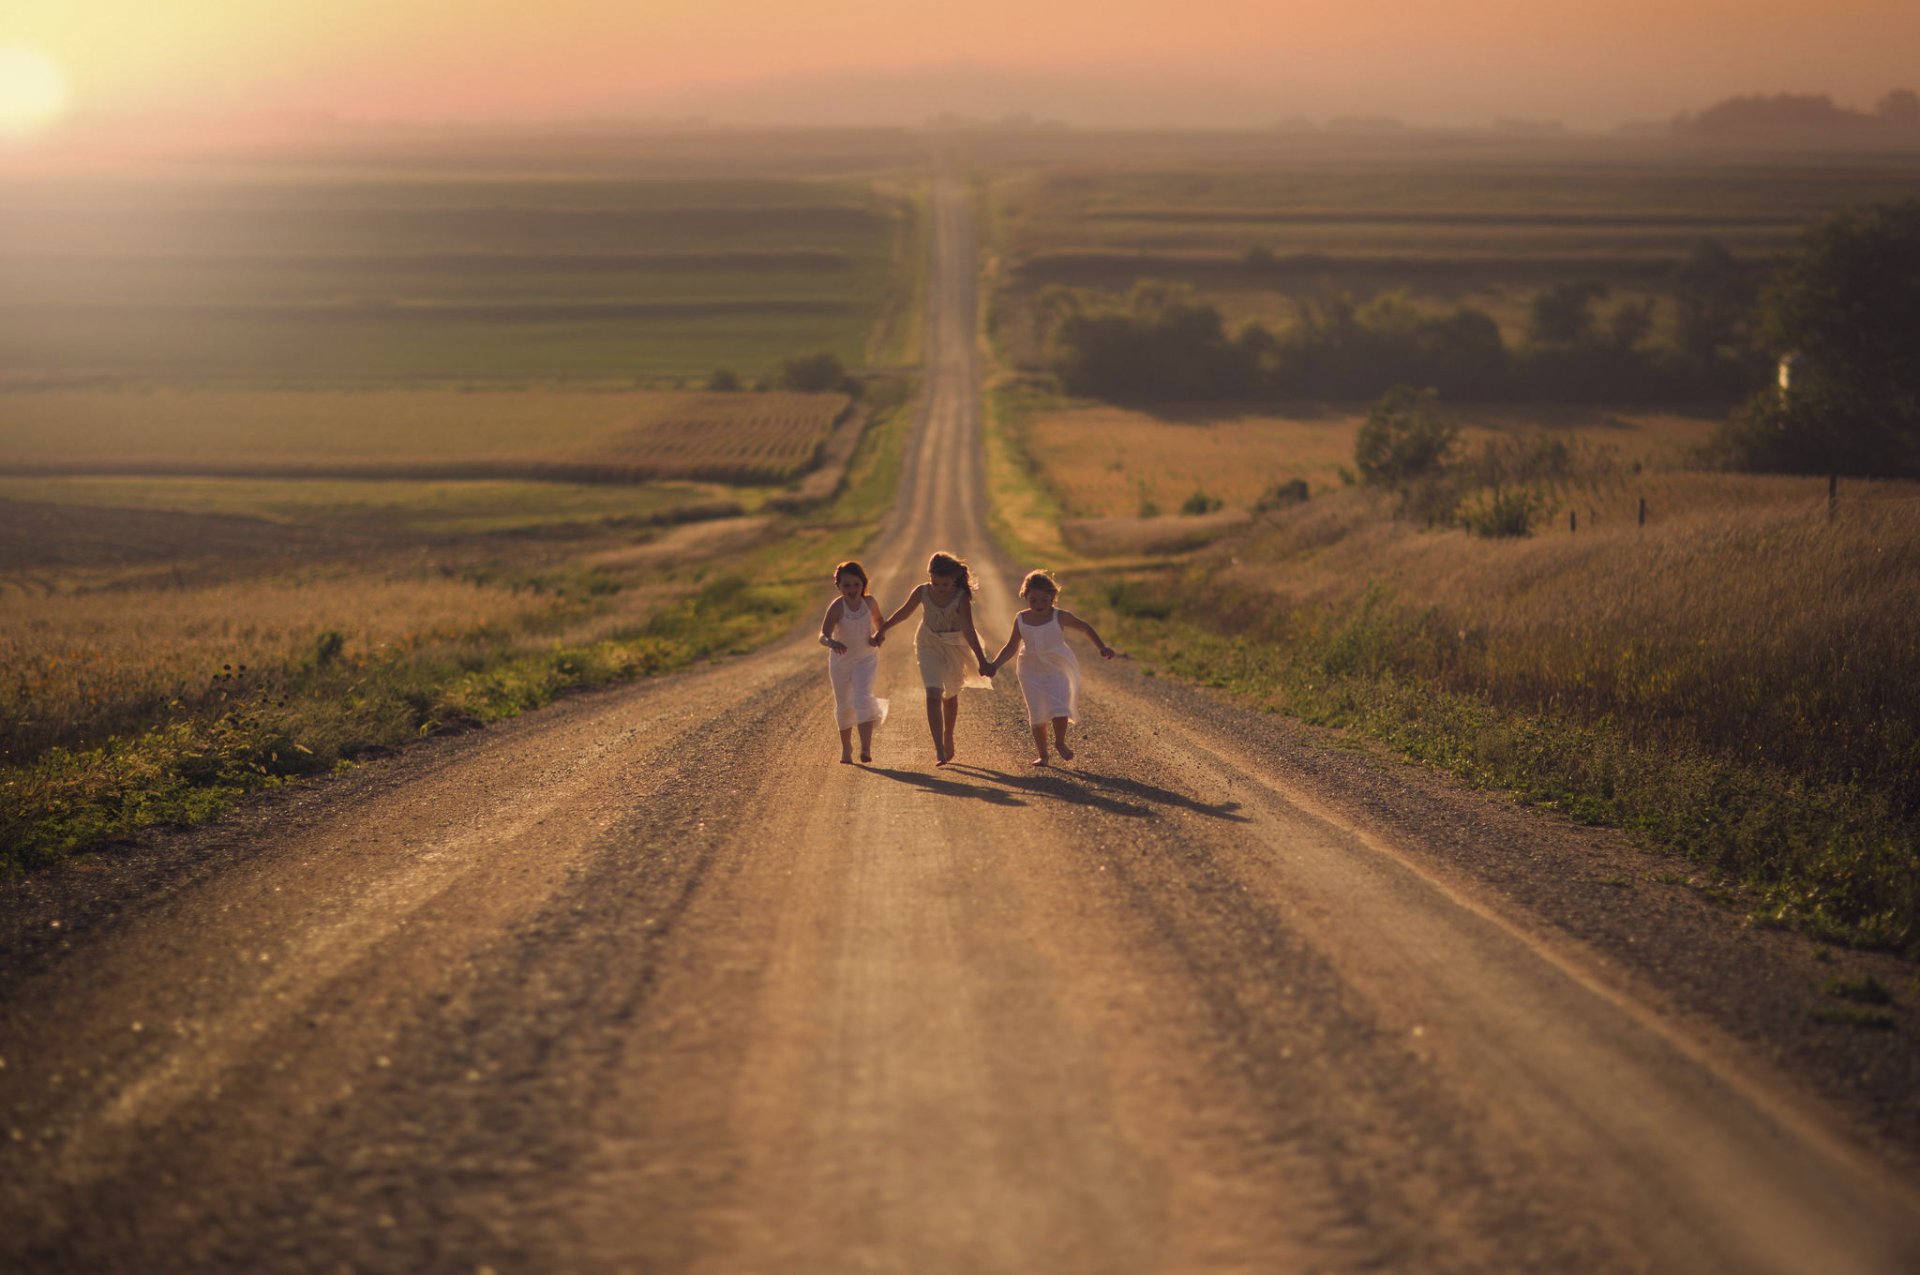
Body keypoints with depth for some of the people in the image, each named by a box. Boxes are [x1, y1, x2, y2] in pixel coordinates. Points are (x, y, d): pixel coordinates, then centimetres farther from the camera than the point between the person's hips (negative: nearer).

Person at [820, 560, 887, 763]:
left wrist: (879, 635, -8)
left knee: (863, 698, -19)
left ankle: (866, 748, -26)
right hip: (841, 660, 0)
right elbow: (823, 635, -34)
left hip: (866, 659, 0)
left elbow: (878, 620, 12)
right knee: (843, 706, 11)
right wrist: (832, 642, -56)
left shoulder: (868, 602, -11)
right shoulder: (837, 607, -22)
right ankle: (846, 749, 31)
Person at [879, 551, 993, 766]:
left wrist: (981, 660, -26)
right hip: (929, 646, 0)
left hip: (954, 648, 0)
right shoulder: (922, 592, -13)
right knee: (933, 695, -15)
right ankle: (939, 750, -20)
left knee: (951, 696, 17)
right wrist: (882, 629, 15)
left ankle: (948, 738, 42)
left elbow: (968, 630, -22)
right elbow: (903, 612, 4)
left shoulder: (961, 598, -21)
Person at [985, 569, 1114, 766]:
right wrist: (994, 665, -6)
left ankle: (1060, 742, 9)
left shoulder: (1059, 617, -9)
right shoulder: (1021, 620, -4)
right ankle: (1041, 755, 16)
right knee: (1037, 715, 3)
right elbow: (1011, 647, 6)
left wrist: (1102, 647, 0)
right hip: (1032, 673, 2)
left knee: (1059, 709, -17)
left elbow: (1085, 627, 5)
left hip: (1057, 670, -2)